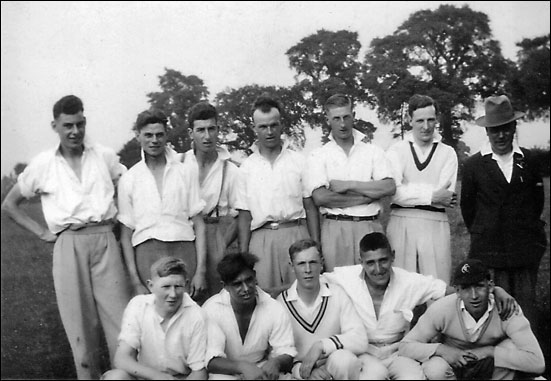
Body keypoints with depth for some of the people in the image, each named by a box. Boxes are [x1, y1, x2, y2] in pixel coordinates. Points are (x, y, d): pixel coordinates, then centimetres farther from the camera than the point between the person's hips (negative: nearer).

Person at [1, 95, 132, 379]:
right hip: (69, 245, 0)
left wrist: (120, 216, 5)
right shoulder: (43, 164, 7)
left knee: (120, 316, -4)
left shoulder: (104, 156, 8)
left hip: (105, 240, 0)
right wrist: (42, 232, 6)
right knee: (80, 321, 3)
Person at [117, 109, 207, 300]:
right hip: (147, 253, 0)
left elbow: (199, 225, 6)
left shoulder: (186, 173, 9)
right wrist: (136, 282, -1)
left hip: (184, 251, 0)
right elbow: (126, 235, 6)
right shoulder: (128, 179, 8)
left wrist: (201, 270, -3)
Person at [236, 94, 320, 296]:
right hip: (261, 239, 1)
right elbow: (244, 215, 8)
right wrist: (243, 255, 2)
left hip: (296, 234, 0)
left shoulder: (299, 161, 7)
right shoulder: (247, 167, 8)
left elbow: (311, 207, 6)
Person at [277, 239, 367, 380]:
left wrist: (321, 345, -20)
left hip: (336, 368, 1)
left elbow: (360, 340, -10)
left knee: (342, 358, -31)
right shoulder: (281, 302, -2)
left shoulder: (337, 294, 0)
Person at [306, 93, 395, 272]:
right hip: (335, 229, -1)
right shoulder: (318, 155, 6)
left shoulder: (373, 151, 10)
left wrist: (349, 185, -8)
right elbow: (319, 197, -8)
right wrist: (370, 193, -6)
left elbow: (390, 187, -3)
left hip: (370, 226, 1)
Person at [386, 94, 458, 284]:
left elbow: (444, 194, -4)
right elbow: (393, 193, -7)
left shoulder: (448, 153, 10)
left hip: (436, 226, 1)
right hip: (401, 224, -1)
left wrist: (408, 191, -6)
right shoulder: (396, 150, 7)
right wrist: (431, 196, -11)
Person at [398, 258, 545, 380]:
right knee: (435, 369, -34)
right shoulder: (442, 309, -25)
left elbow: (537, 363, -31)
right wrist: (441, 349, -35)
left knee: (511, 346, -28)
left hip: (491, 369, 1)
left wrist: (489, 351, -33)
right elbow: (405, 347, -19)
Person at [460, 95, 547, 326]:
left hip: (526, 249, 2)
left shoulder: (528, 161, 7)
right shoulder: (474, 165, 2)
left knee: (526, 306, 4)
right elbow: (467, 205, 8)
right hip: (489, 250, -2)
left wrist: (528, 230, 14)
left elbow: (537, 200, 15)